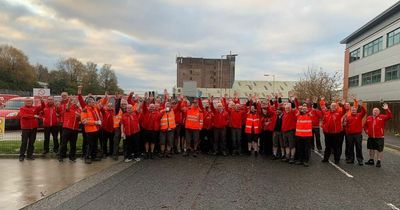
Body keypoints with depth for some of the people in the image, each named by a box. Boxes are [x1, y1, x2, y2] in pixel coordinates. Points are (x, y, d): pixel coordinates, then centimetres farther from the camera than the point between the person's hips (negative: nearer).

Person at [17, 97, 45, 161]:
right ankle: (21, 155, 6)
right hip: (25, 128, -3)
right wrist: (33, 116, -20)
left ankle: (30, 155, 15)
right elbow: (23, 115, -16)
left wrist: (42, 102, -20)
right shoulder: (22, 109, 1)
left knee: (31, 142, 8)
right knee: (24, 142, -1)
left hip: (34, 128, 4)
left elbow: (42, 107, 0)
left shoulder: (35, 108, 12)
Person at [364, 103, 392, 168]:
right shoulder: (369, 118, 8)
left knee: (379, 150, 1)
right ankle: (371, 160, 29)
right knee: (371, 149, 16)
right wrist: (366, 130, 5)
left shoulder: (382, 117, -2)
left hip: (379, 137, -4)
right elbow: (365, 125, 20)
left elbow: (389, 116, -18)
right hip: (371, 137, 4)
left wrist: (387, 109, -28)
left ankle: (379, 161, 11)